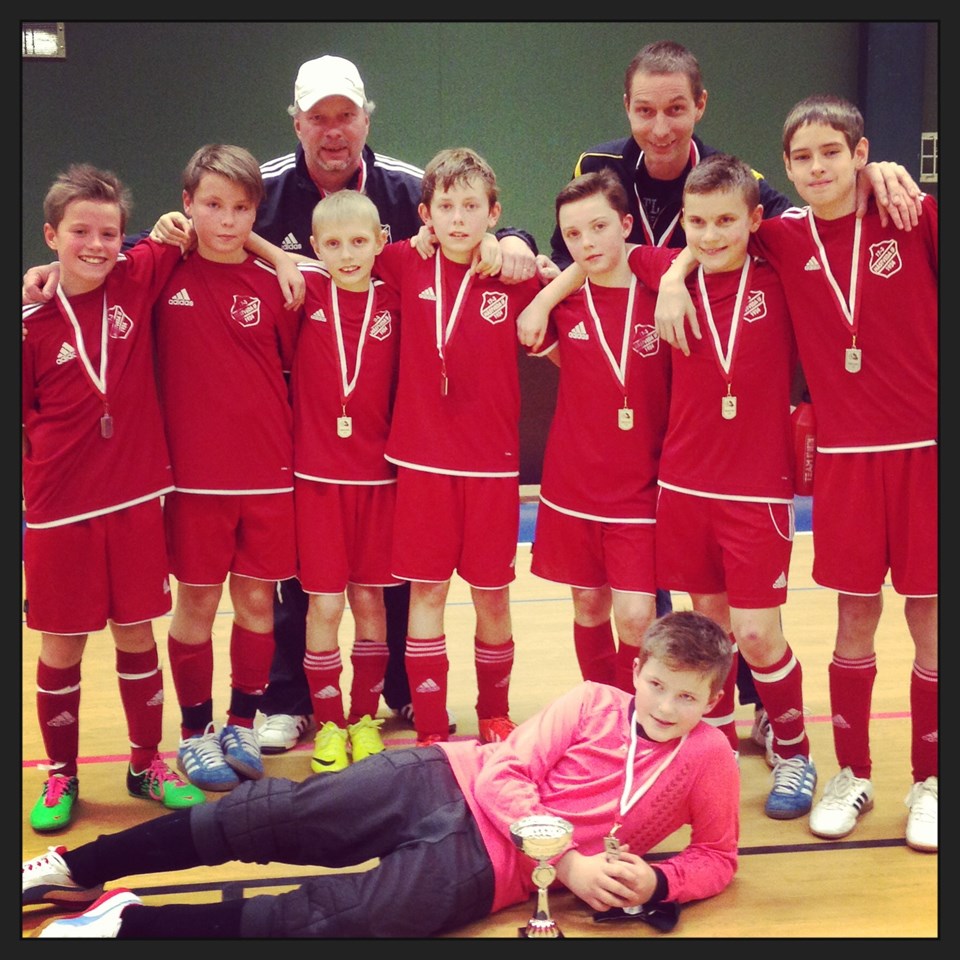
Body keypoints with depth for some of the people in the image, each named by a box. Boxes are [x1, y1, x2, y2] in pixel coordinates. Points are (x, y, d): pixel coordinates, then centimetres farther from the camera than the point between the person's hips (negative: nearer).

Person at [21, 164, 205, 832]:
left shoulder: (139, 278, -2)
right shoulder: (31, 320, -7)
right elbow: (22, 419, 0)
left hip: (136, 499, 2)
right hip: (60, 508, -2)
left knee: (137, 633, 12)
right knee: (62, 645, 9)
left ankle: (147, 764, 28)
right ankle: (61, 776, 26)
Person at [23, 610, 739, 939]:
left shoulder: (708, 759, 1)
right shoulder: (592, 703, 1)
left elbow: (719, 857, 9)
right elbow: (503, 771, -4)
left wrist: (654, 882, -12)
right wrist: (567, 860, -16)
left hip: (480, 868, -1)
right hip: (446, 784, 1)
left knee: (319, 922, -22)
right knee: (270, 813, -11)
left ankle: (128, 921, -13)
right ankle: (80, 869, 4)